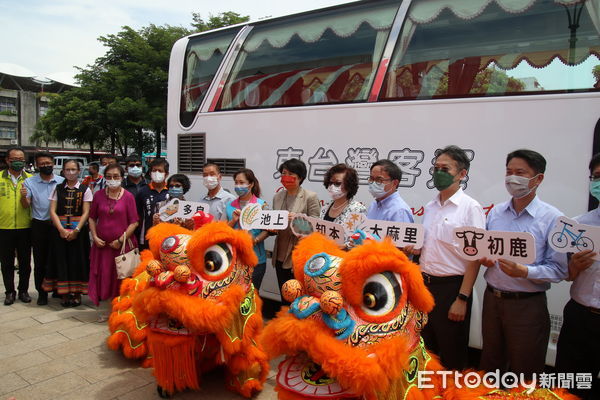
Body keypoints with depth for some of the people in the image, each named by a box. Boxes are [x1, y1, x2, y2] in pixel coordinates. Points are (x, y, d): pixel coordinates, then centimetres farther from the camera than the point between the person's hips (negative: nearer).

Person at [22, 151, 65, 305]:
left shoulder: (62, 181, 1)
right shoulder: (30, 182, 1)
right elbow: (26, 205, -5)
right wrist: (24, 197, -26)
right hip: (39, 226, 0)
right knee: (40, 261, 7)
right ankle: (42, 292, 17)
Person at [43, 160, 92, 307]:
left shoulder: (85, 190, 1)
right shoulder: (58, 188, 7)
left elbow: (86, 213, -4)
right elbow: (52, 211, 1)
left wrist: (76, 230, -14)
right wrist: (61, 229, -11)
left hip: (78, 230, -2)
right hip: (59, 229, 2)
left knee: (77, 260, 1)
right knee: (61, 260, 4)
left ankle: (76, 293, 12)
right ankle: (64, 294, 14)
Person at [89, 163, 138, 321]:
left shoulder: (128, 197, -6)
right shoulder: (99, 195, 3)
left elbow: (134, 222, -7)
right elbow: (92, 218, 10)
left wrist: (121, 240, -12)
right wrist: (95, 237, -2)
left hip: (123, 244, -3)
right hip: (102, 244, 3)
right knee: (104, 277, 8)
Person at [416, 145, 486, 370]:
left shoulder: (470, 207, -10)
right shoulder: (430, 207, 9)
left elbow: (475, 257, -14)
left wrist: (462, 299, -16)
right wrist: (414, 248, 0)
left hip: (451, 286, -6)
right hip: (424, 284, 6)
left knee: (452, 355, 10)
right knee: (425, 350, 19)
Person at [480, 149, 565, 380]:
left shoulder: (552, 218, -10)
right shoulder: (495, 212, 6)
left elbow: (558, 269, -14)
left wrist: (524, 272, -29)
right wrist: (483, 259, -8)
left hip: (527, 304, -5)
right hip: (492, 298, 5)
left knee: (523, 373, 13)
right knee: (490, 365, 21)